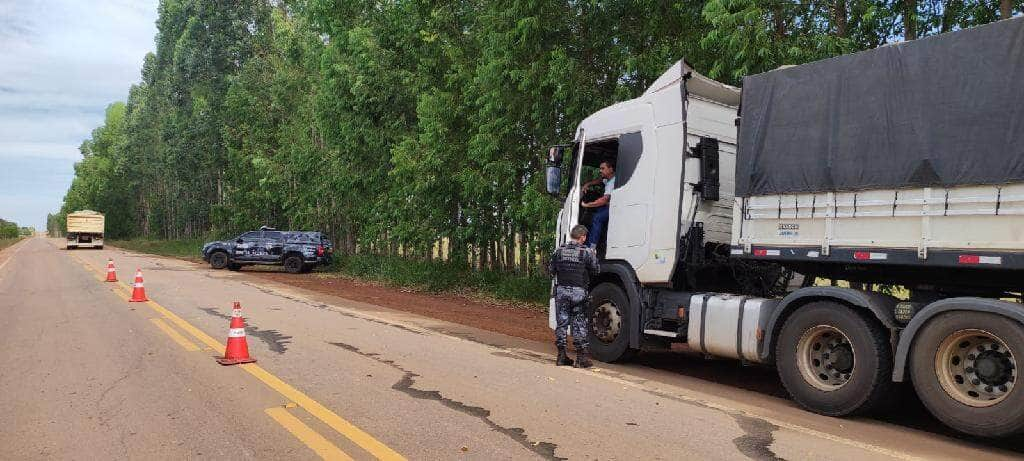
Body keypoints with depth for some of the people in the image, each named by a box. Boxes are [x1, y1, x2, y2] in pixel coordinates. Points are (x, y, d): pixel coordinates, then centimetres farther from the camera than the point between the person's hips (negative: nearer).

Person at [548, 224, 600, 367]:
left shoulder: (559, 251, 4)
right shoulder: (587, 252, -4)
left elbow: (551, 270, 11)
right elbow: (596, 271, 5)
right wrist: (593, 256, 21)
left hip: (561, 291, 3)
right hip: (579, 292, -3)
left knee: (561, 322, 9)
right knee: (579, 324, 4)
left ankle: (561, 356, 13)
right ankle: (581, 358, 6)